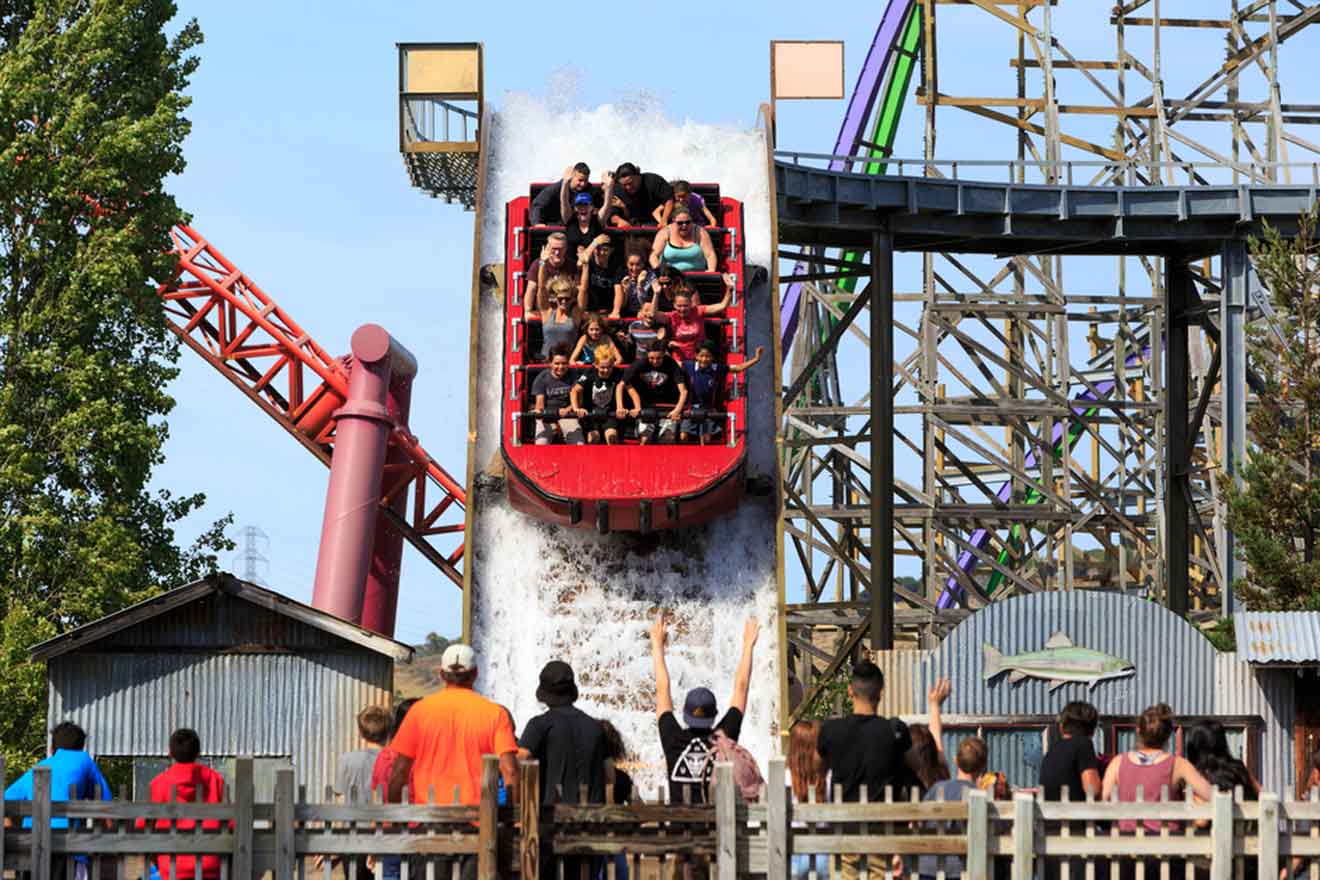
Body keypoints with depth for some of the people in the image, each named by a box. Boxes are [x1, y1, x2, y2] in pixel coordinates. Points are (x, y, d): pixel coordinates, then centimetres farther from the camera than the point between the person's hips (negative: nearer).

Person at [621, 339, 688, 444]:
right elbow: (621, 386, -14)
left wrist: (678, 410, -39)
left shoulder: (671, 365, -19)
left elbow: (683, 391, -24)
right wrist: (620, 407, -25)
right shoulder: (640, 364, -16)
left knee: (669, 438, -14)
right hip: (646, 406, 1)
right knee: (645, 439, -7)